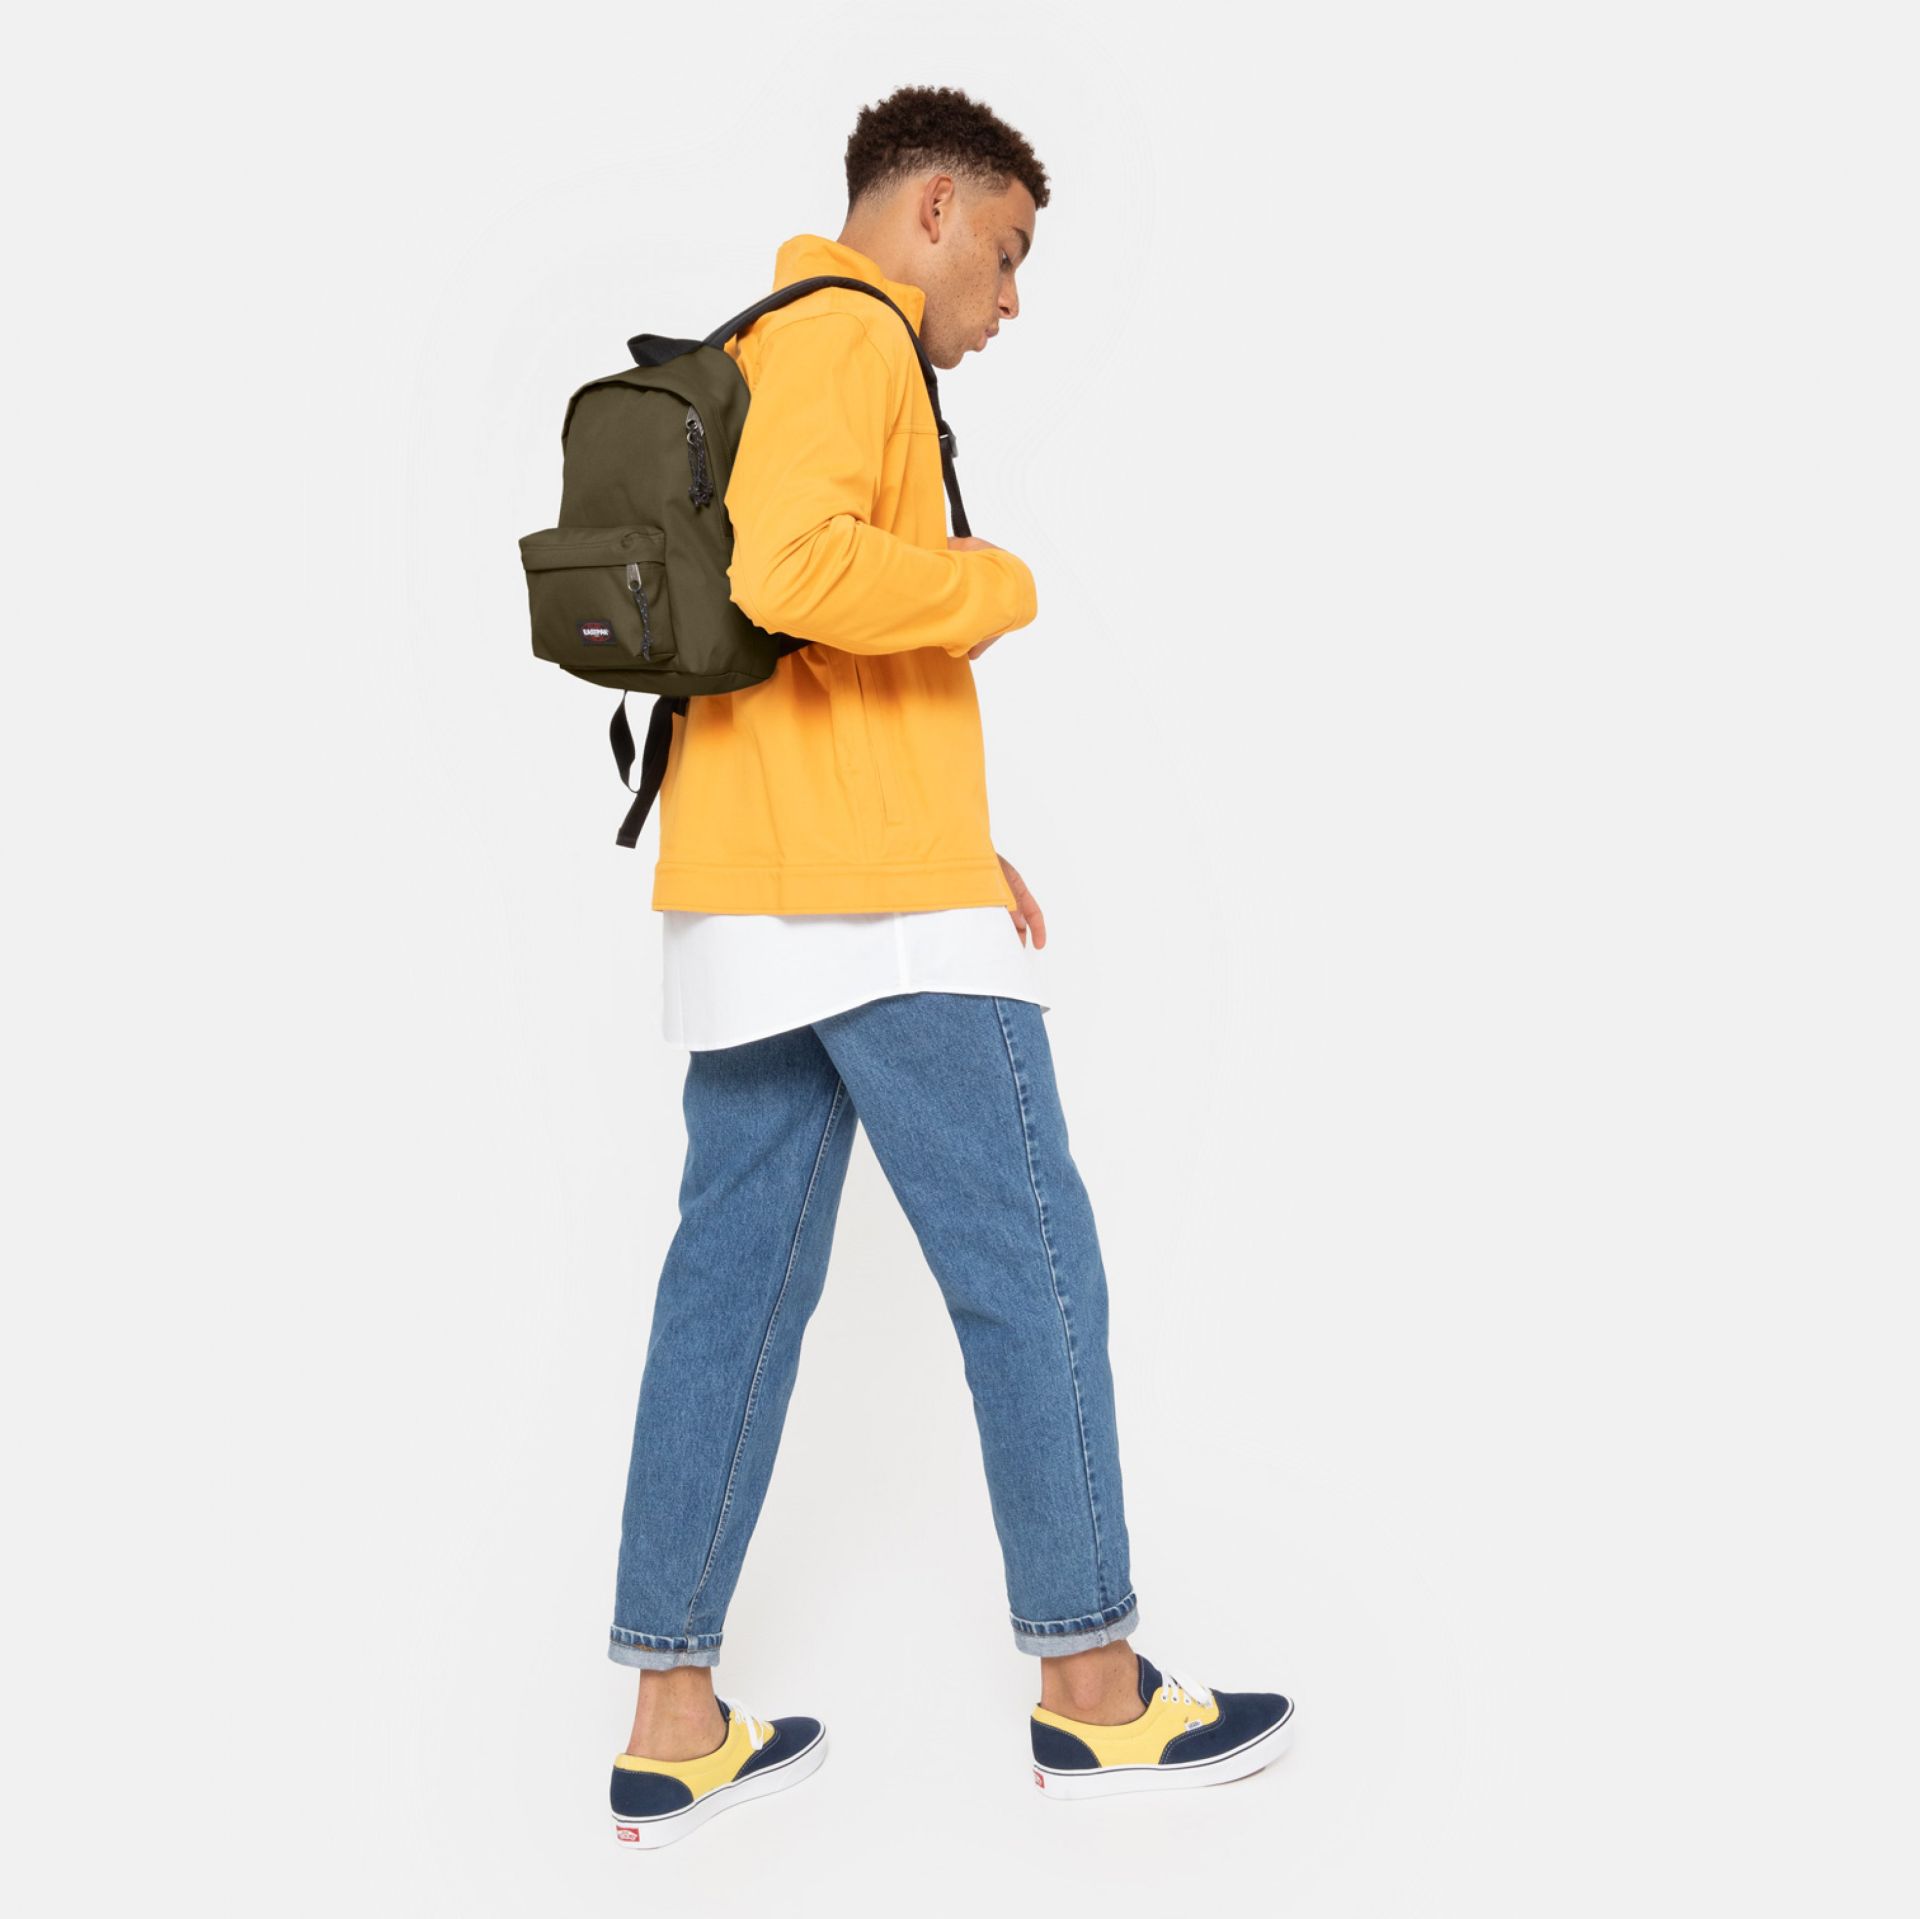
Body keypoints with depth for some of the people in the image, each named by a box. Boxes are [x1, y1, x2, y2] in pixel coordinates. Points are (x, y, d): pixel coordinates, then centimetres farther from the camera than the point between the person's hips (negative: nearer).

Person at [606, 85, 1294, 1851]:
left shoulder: (759, 357, 24)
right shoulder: (843, 335, -7)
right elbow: (793, 570, -26)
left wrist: (954, 838, 17)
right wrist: (999, 583, -9)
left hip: (745, 904, 10)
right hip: (877, 903, -10)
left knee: (737, 1284, 7)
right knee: (1034, 1273, 0)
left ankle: (674, 1725, 12)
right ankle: (1094, 1689, 11)